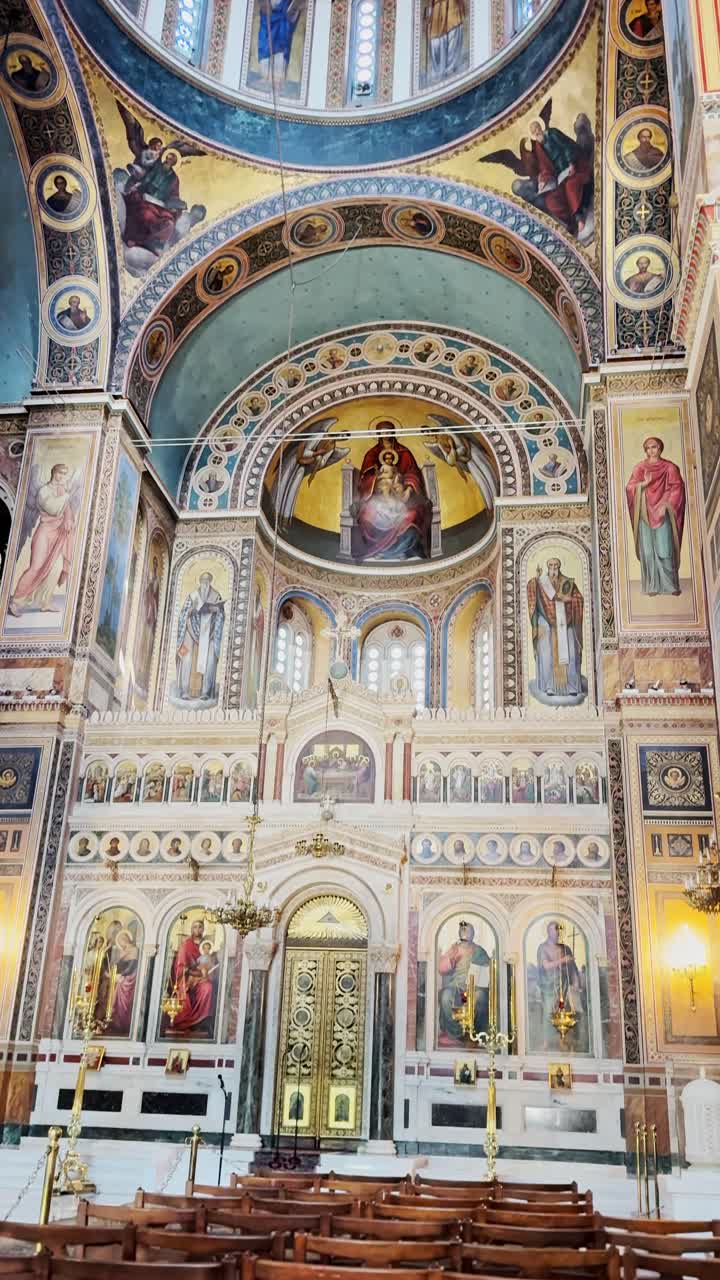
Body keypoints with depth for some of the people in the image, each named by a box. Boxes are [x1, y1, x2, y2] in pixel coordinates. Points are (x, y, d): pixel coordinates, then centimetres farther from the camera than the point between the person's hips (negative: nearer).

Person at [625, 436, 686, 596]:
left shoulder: (669, 468, 5)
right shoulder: (639, 468, 11)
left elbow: (677, 488, 0)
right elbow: (629, 488, 3)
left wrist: (665, 505, -11)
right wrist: (644, 483, -15)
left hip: (663, 513, -2)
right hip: (645, 514, 2)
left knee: (664, 551, -7)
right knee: (648, 551, 0)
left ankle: (670, 585, 0)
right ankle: (652, 586, 4)